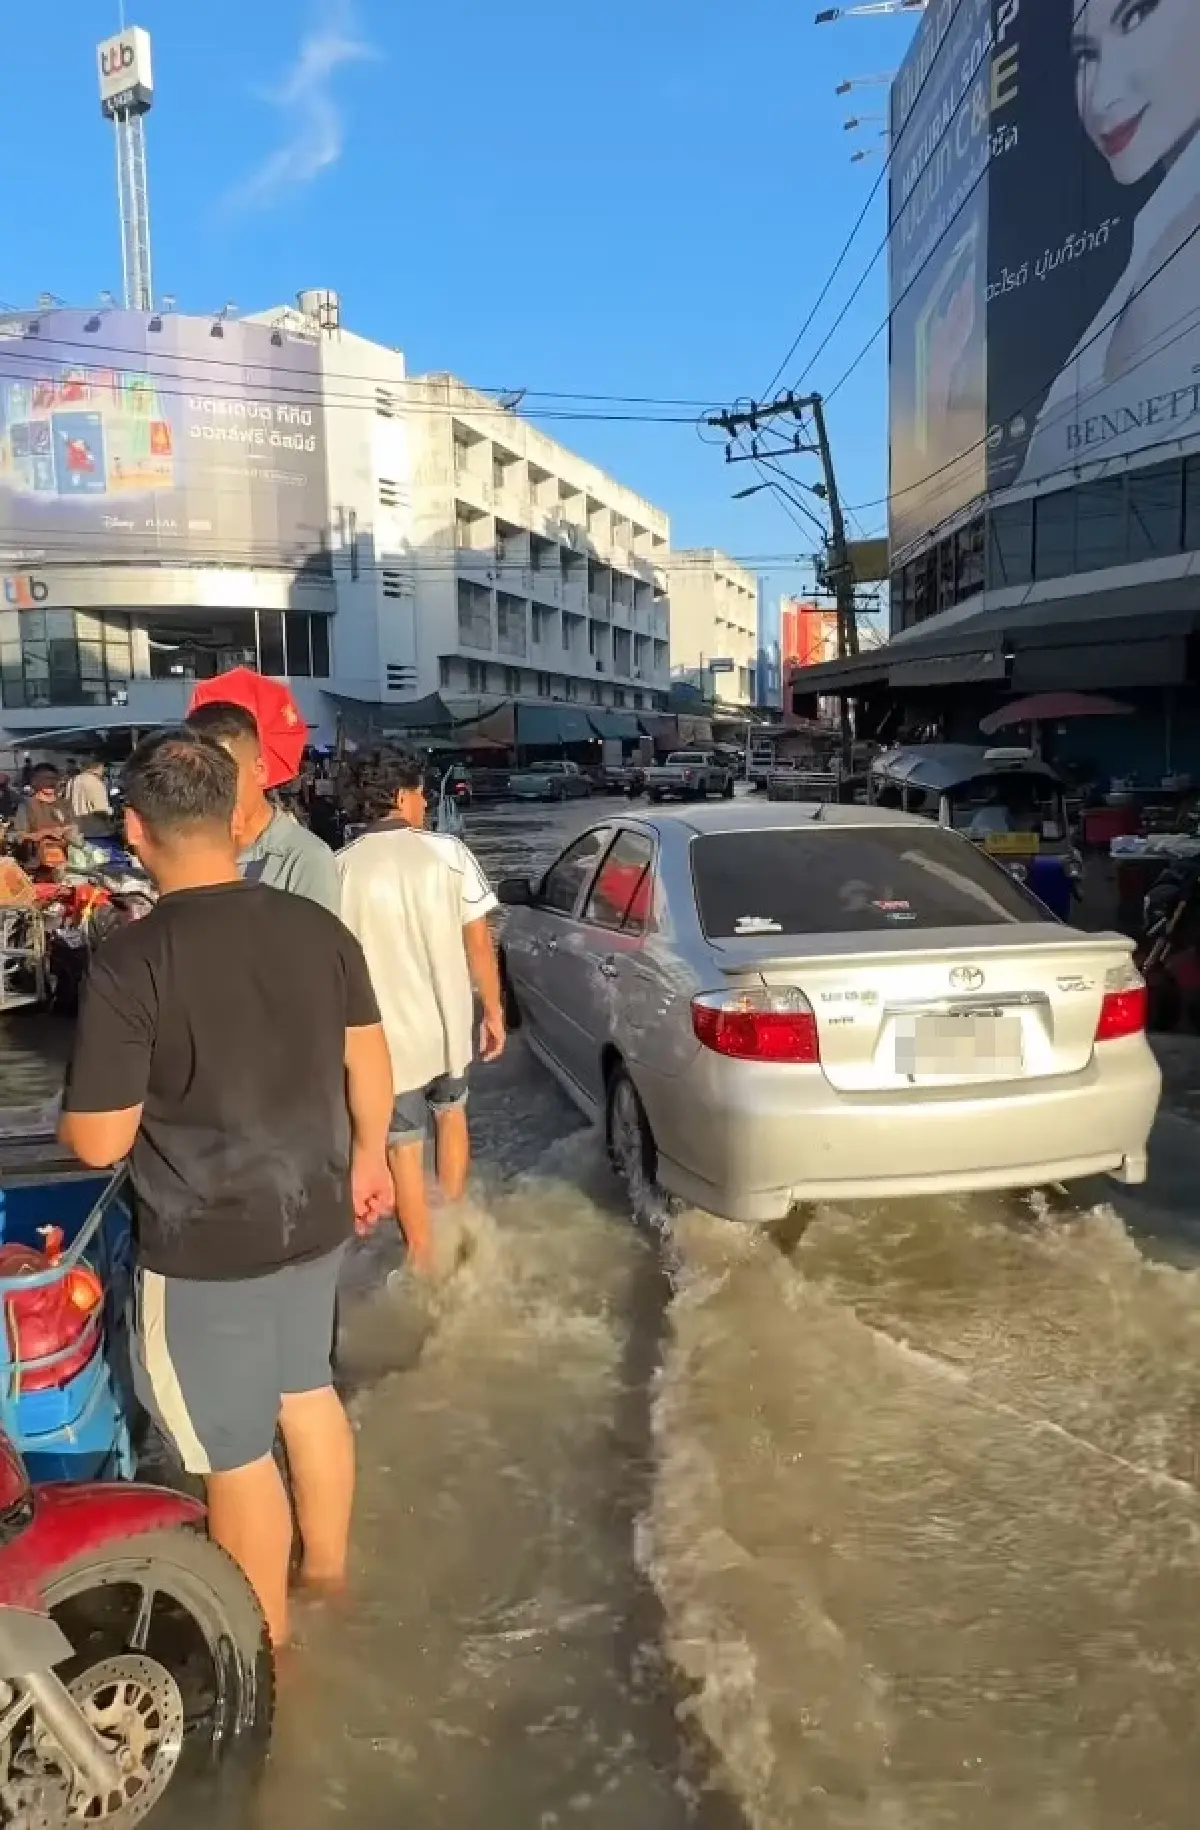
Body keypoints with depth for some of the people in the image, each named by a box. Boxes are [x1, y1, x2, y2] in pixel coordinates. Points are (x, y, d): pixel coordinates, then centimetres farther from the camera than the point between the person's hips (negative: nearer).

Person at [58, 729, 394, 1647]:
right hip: (315, 1217, 6)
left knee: (236, 1454, 14)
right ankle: (329, 1569, 48)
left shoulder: (129, 960, -23)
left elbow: (99, 1142, -17)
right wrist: (367, 1158, 20)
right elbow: (370, 1063, 4)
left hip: (207, 1246, -6)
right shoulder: (318, 927, -7)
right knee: (308, 1390, 27)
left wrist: (68, 1112, 6)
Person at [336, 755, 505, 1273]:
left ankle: (423, 1257, 26)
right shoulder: (448, 852, -9)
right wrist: (493, 1012, 6)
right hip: (448, 1022, 1)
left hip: (385, 1031, -1)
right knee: (451, 1114, 28)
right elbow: (479, 942, -6)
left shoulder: (342, 866, -9)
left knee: (404, 1145, 14)